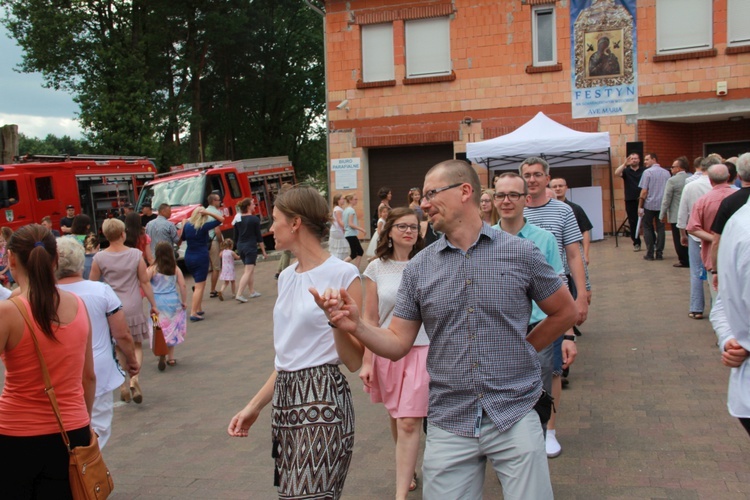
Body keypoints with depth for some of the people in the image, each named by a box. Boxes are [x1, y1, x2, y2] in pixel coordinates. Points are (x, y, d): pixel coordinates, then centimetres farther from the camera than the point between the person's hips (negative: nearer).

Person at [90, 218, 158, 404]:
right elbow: (145, 282, -3)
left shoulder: (99, 258, -6)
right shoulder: (136, 255, -7)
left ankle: (123, 386, 16)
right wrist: (153, 305, 7)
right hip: (133, 308, -1)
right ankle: (134, 378, -13)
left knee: (118, 348, 14)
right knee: (137, 346, 11)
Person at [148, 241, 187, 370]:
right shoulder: (175, 269, 0)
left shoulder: (152, 269, -7)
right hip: (173, 301, 2)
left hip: (158, 302, -2)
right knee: (172, 329, 13)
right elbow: (183, 285, -2)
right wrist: (184, 301, 6)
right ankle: (171, 357, 19)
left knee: (160, 330, 3)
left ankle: (162, 355, -15)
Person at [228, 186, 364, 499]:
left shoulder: (342, 275, -11)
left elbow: (354, 361, -11)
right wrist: (254, 406, 18)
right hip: (284, 400, 8)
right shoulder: (287, 277, 12)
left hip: (322, 401, -7)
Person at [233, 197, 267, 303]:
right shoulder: (254, 219, -11)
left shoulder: (238, 219, 6)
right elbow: (259, 236, -9)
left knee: (250, 270, 20)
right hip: (251, 247, -7)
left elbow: (236, 236, 12)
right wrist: (263, 251, -3)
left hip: (240, 247, 7)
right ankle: (239, 294, -15)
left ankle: (252, 292, 25)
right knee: (248, 271, -6)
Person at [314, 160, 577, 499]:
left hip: (515, 419, -1)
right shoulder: (418, 268, 2)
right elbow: (397, 344, 2)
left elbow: (566, 312, 8)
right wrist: (355, 326, -14)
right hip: (448, 425, 2)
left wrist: (522, 348, 5)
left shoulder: (520, 253, -4)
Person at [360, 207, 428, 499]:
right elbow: (370, 319, 1)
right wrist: (366, 362, -1)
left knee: (409, 423, -6)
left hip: (421, 350, -2)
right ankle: (408, 470, 39)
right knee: (396, 418, 16)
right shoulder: (377, 268, -1)